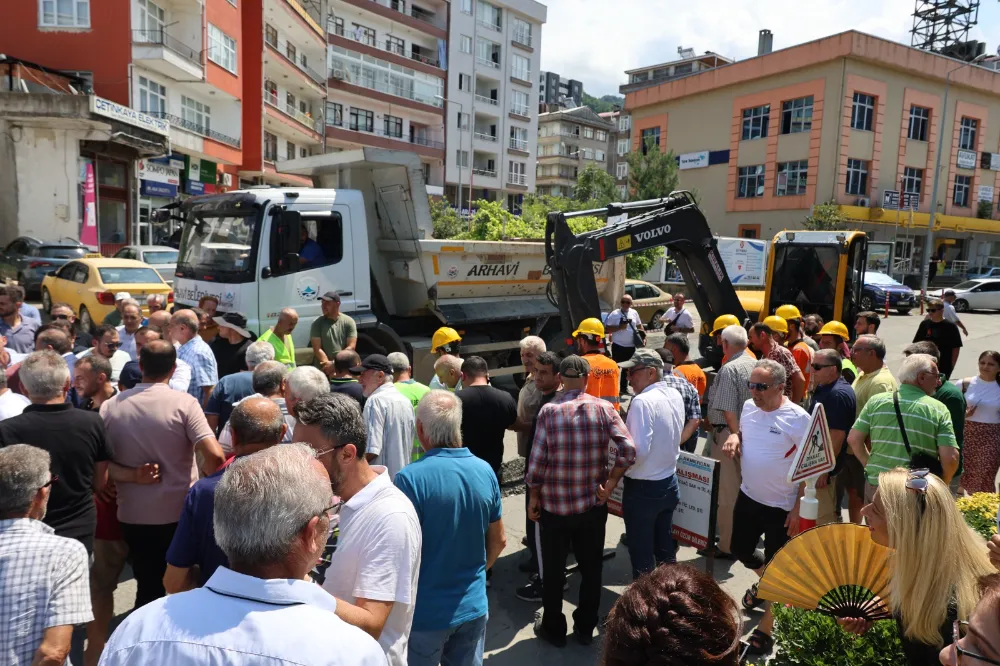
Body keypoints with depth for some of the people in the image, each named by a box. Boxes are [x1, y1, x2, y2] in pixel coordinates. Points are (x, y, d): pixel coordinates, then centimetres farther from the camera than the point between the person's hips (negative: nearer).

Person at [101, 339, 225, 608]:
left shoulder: (110, 407, -1)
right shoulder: (184, 403, -13)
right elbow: (215, 456, -21)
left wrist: (132, 476, -8)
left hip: (133, 515, 3)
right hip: (180, 514, -3)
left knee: (147, 588, 18)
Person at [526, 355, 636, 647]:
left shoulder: (549, 410, -11)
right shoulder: (604, 408, -6)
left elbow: (537, 461, -13)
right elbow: (628, 450, -14)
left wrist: (534, 497, 0)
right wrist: (610, 484, -3)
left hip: (555, 504, -2)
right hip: (593, 504, 2)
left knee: (553, 570, 15)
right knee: (591, 568, 19)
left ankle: (554, 629, 30)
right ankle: (585, 628, 33)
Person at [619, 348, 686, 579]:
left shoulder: (642, 402, -23)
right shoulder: (675, 396, 2)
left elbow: (638, 450, -26)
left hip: (642, 488, -7)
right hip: (669, 483, 8)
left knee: (642, 555, 8)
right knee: (665, 548, 20)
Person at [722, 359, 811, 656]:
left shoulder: (798, 418, -20)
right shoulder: (748, 407, -2)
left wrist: (797, 509, -15)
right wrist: (734, 437, -9)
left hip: (781, 506, -6)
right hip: (748, 497, 6)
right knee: (741, 550, 20)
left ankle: (765, 628, 24)